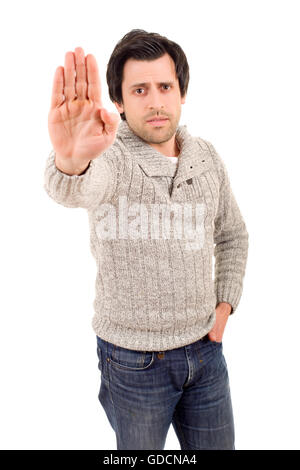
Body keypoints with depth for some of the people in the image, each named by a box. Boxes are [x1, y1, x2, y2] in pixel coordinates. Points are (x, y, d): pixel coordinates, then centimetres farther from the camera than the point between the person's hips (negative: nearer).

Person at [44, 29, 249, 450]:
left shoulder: (207, 157, 0)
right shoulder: (111, 156, -15)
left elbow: (233, 235, 12)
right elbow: (78, 189, -40)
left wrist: (225, 303, 3)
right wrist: (71, 162, -62)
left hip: (205, 349, 4)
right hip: (134, 360, -3)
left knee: (217, 445, 21)